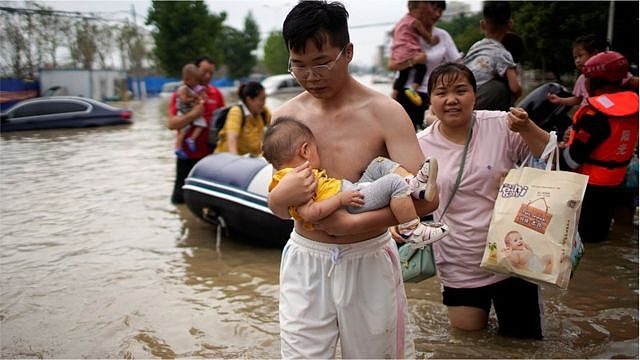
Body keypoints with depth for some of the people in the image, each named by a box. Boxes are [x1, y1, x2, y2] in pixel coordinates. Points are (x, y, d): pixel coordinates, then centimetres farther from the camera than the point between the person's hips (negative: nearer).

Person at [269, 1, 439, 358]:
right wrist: (282, 196, -20)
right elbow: (278, 208, 4)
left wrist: (352, 223, -22)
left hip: (368, 261, -2)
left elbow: (425, 198, -17)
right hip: (305, 261, 2)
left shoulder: (384, 112, -10)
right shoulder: (286, 116, 0)